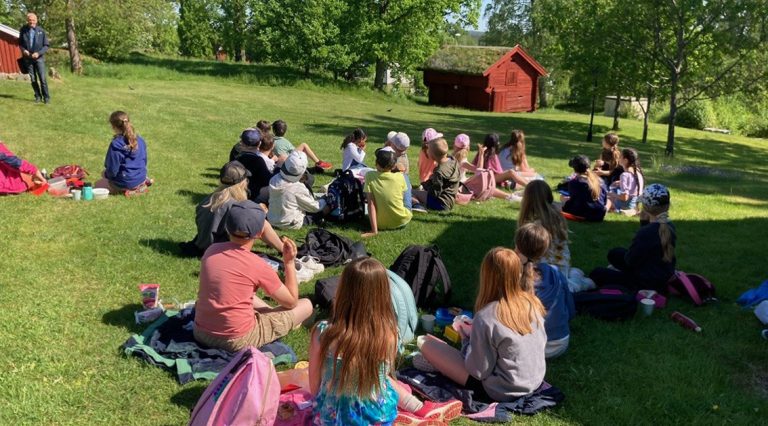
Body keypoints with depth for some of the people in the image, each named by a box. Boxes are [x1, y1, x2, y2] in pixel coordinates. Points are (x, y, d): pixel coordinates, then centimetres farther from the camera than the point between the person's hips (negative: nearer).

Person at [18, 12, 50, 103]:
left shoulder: (41, 31, -4)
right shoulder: (23, 30, 1)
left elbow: (46, 46, 0)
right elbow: (20, 43, 12)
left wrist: (38, 53, -14)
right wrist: (23, 50, -9)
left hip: (39, 58, -2)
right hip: (28, 58, 2)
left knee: (42, 78, -8)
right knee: (33, 79, 5)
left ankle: (46, 97, 0)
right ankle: (38, 96, 14)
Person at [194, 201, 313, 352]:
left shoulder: (211, 250, -2)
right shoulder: (257, 265, -17)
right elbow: (291, 302, -2)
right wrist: (290, 263, 2)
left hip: (200, 332, 7)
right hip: (237, 341, -6)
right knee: (306, 305, 3)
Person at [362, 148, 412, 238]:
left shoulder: (370, 176, -13)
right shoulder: (400, 177, -12)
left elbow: (371, 204, -17)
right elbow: (403, 196, 4)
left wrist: (374, 230, -17)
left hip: (381, 224, -1)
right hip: (401, 221, 1)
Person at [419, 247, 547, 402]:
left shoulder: (486, 317, -26)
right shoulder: (533, 303, -8)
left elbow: (478, 370, -20)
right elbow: (542, 341, 8)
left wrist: (465, 338, -2)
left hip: (502, 392, -7)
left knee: (427, 343, -3)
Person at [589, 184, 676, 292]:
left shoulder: (645, 232, -29)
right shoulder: (670, 227, -3)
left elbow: (630, 261, -19)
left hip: (646, 284, -9)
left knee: (596, 274, 3)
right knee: (615, 253, 23)